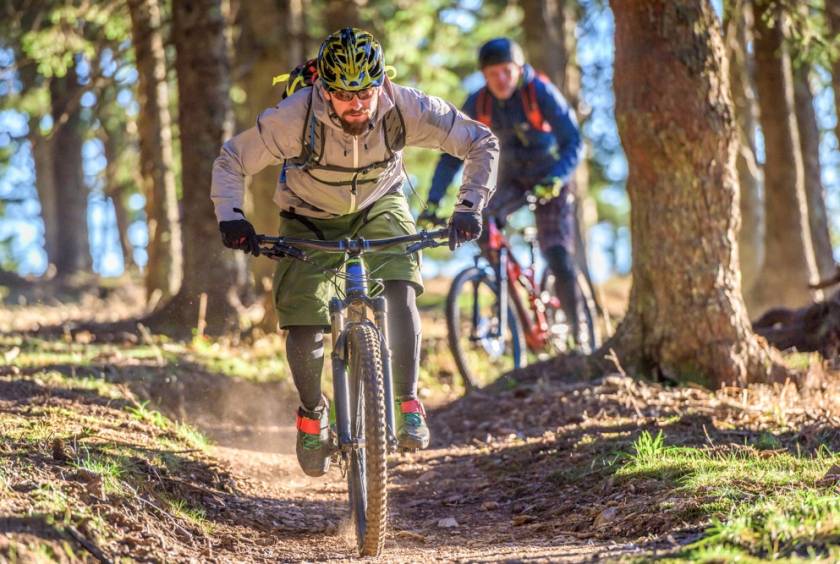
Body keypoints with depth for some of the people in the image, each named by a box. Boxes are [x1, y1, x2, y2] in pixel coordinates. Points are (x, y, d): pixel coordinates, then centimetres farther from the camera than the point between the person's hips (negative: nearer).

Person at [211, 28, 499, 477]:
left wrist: (469, 208, -30)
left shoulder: (406, 108, -30)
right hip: (310, 220, -1)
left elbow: (482, 143, -19)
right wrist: (231, 217, -34)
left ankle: (409, 405, -9)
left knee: (400, 293, -26)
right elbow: (231, 161, -20)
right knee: (302, 329, -12)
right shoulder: (295, 116, -33)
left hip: (378, 208, 1)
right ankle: (312, 413, 18)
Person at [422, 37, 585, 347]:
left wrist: (554, 180, -42)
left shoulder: (542, 93, -22)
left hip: (550, 181, -3)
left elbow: (573, 143, -25)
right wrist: (433, 202, -20)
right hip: (512, 178, 3)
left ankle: (577, 330, 2)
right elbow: (452, 155, -10)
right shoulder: (477, 104, -13)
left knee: (560, 260, -14)